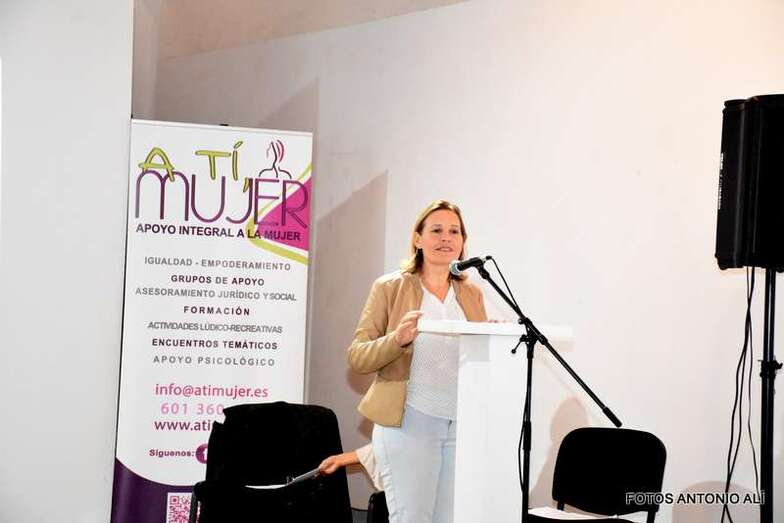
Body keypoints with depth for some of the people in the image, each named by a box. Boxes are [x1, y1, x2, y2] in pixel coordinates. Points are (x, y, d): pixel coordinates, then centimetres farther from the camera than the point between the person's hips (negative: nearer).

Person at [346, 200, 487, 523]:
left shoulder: (472, 294, 14)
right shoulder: (390, 287, 2)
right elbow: (356, 357, -1)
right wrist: (397, 339, -20)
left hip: (463, 423, 4)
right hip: (409, 422, -4)